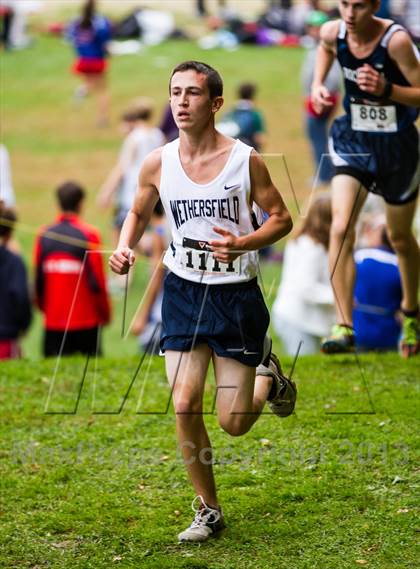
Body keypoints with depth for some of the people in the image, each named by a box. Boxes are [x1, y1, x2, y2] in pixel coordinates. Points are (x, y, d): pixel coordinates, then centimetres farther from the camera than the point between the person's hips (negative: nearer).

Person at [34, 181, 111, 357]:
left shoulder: (43, 236, 2)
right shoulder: (88, 235, -9)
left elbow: (38, 281, 4)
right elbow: (97, 281, -9)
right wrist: (105, 314, 4)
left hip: (53, 322, 3)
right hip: (86, 321, -3)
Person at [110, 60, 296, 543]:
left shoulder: (245, 159, -11)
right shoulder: (157, 164, -3)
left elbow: (281, 218, -2)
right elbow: (138, 213, 15)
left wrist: (242, 244, -21)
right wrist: (124, 248, -6)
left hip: (236, 294, -2)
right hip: (183, 291, 2)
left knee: (233, 423, 0)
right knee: (184, 405, -8)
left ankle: (268, 374, 36)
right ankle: (208, 511, 10)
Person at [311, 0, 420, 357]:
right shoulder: (333, 33, -9)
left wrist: (386, 90, -35)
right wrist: (318, 83, 3)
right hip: (353, 140, 3)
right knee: (340, 229, -17)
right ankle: (344, 327, -17)